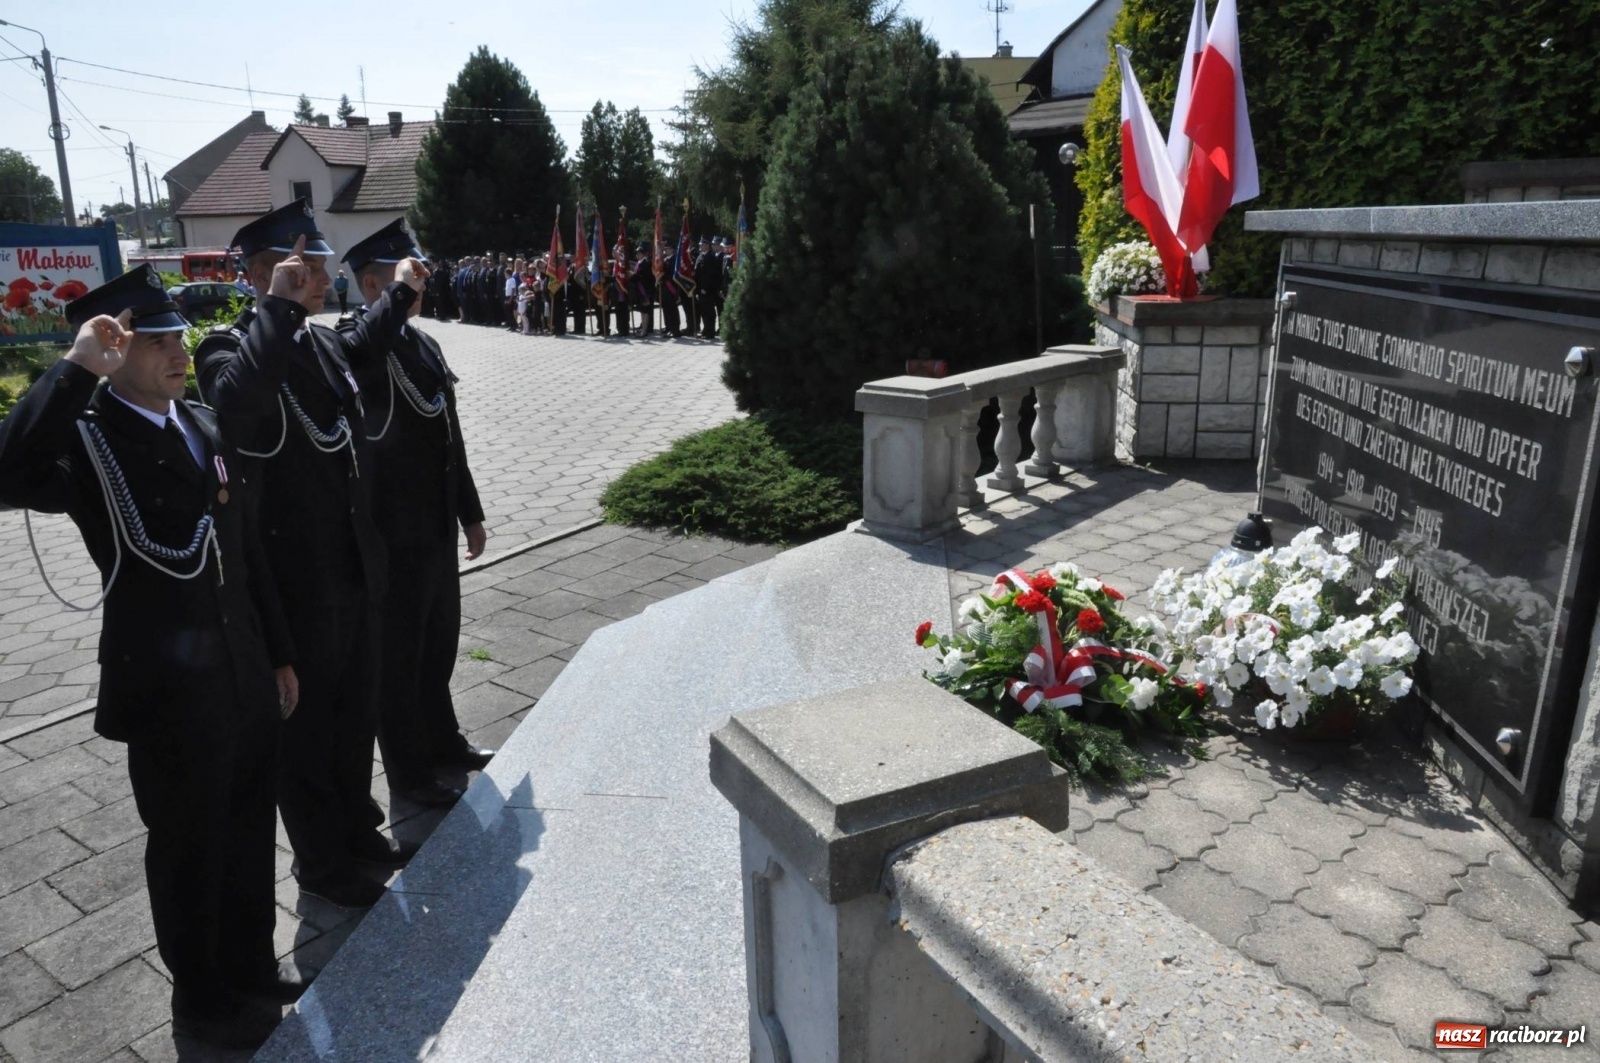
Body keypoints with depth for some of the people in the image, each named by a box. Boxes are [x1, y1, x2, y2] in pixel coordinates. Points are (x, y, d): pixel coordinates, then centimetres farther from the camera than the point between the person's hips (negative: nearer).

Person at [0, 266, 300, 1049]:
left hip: (242, 670, 6)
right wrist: (77, 368, -36)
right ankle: (202, 1000, 36)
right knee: (189, 847, 12)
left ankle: (251, 966, 44)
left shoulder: (204, 425, 6)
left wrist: (278, 653, 13)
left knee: (249, 828, 21)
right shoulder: (83, 436, -14)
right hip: (167, 686, -6)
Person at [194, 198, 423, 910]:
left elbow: (359, 352, 33)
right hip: (296, 582, -7)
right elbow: (236, 400, -41)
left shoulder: (323, 341, 7)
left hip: (355, 570, 7)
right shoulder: (229, 348, -16)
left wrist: (399, 295, 30)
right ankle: (321, 863, 30)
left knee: (357, 712, 22)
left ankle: (357, 827, 42)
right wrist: (280, 306, -37)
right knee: (305, 725, 11)